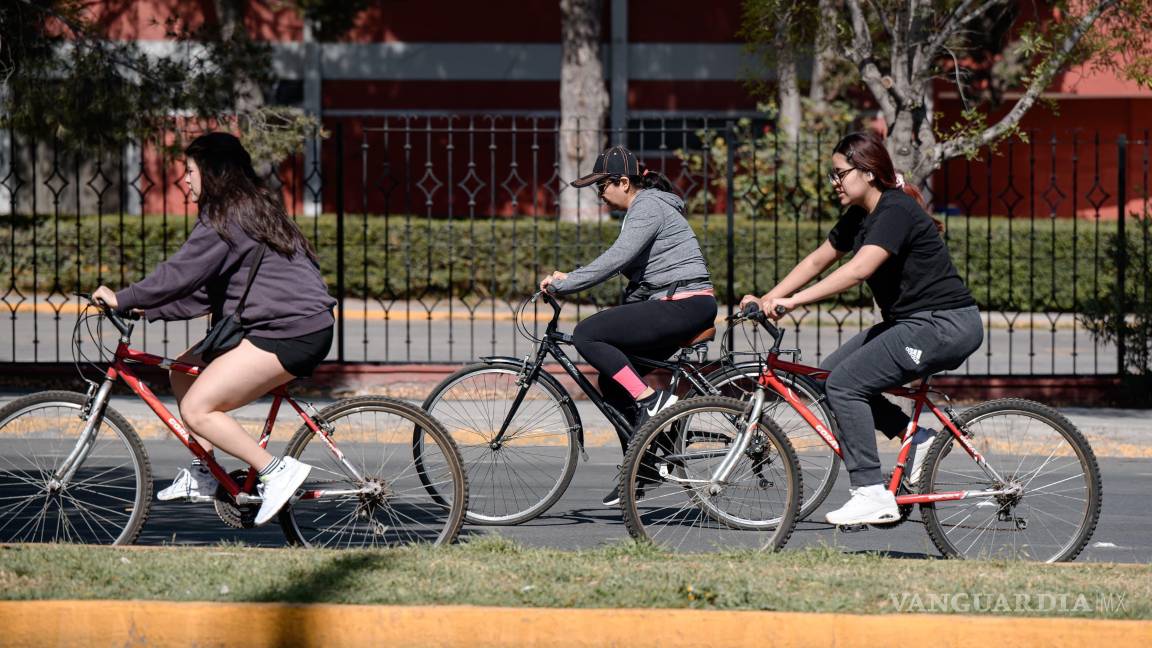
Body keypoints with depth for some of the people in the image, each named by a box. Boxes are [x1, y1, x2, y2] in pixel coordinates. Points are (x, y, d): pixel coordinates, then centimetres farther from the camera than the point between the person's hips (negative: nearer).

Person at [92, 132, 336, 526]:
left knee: (196, 409, -14)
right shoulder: (252, 208, 20)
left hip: (290, 332, -11)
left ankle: (277, 470, -12)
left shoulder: (226, 217, -11)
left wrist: (123, 300, -6)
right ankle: (201, 476, 16)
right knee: (184, 373, 14)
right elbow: (203, 291, 20)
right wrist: (145, 311, 14)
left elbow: (180, 274, -16)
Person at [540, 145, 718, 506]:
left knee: (586, 335, -17)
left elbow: (614, 260, -23)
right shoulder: (641, 209, 21)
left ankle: (651, 400, -17)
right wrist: (568, 280, 11)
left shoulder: (648, 208, -12)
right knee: (613, 383, 11)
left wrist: (562, 284, -19)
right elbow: (621, 266, 21)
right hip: (678, 307, 11)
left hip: (684, 305, -11)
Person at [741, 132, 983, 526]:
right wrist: (766, 298, 6)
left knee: (844, 383, -15)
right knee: (831, 372, 4)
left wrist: (793, 301, -35)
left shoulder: (896, 211, -18)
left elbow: (858, 270, -31)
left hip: (945, 326, -10)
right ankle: (915, 438, 9)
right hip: (914, 322, 10)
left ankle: (873, 497, -15)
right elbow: (818, 261, 16)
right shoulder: (860, 216, 11)